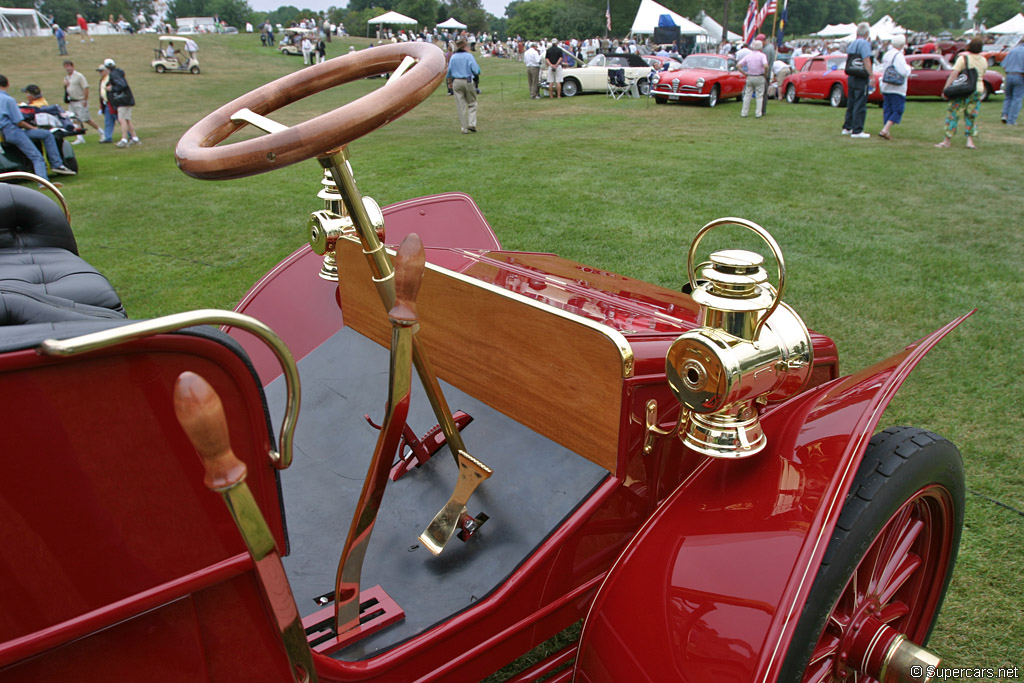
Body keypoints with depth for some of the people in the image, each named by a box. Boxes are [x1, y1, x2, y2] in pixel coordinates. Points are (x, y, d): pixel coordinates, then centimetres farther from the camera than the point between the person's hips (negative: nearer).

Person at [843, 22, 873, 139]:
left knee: (851, 103, 16)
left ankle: (847, 127, 22)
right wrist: (871, 77, -18)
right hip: (861, 79, -8)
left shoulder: (852, 44, 12)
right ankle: (857, 131, -5)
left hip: (851, 77, 8)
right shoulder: (864, 43, -13)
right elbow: (867, 61, -19)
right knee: (860, 105, -5)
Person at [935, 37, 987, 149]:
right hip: (979, 89, 5)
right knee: (972, 116, 10)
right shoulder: (984, 60, 6)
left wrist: (945, 89, -18)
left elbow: (953, 74, -17)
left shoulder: (963, 58, -9)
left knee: (953, 114, 2)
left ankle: (947, 140, 1)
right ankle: (970, 140, 3)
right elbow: (982, 75, 19)